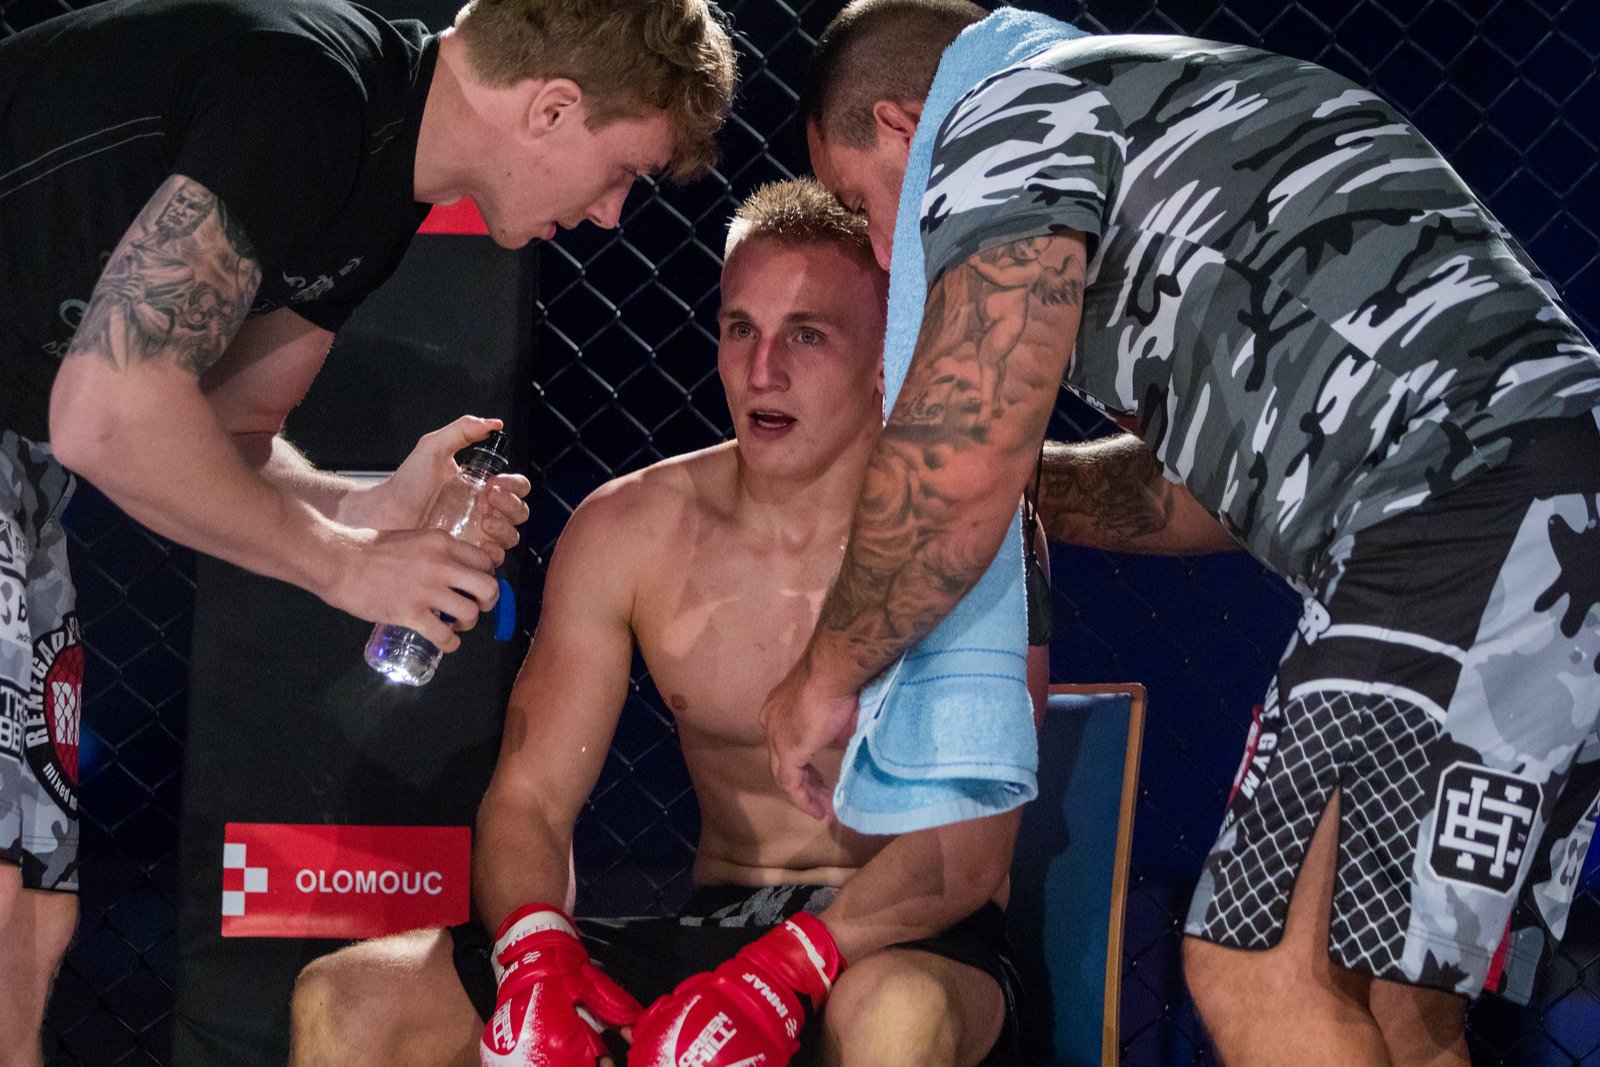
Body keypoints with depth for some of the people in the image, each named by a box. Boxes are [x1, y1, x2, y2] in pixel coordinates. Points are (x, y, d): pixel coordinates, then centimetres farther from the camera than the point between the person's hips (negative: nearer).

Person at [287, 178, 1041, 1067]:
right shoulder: (627, 532, 2)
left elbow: (969, 853, -18)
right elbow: (528, 798, 2)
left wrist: (780, 974, -33)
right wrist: (539, 950, -20)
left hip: (918, 944, -4)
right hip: (713, 926, 4)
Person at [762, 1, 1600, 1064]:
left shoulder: (1006, 113, 2)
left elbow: (957, 478, -7)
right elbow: (1219, 487, 35)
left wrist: (828, 673, 8)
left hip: (1475, 525, -10)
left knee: (1260, 976, -10)